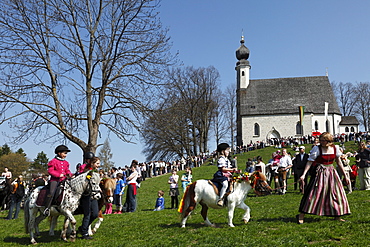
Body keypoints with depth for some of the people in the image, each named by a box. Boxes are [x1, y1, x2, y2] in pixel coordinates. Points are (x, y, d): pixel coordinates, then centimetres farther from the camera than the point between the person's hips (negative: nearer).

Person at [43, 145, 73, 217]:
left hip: (63, 180, 6)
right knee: (51, 192, -24)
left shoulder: (66, 163, 18)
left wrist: (70, 174, 1)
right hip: (54, 180, -6)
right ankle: (47, 208, -23)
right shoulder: (53, 161, -2)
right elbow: (50, 171, -7)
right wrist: (59, 175, -16)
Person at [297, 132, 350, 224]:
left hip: (331, 173, 5)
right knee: (313, 193, -9)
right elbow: (310, 162, -11)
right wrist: (304, 174, -20)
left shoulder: (335, 148, 2)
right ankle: (301, 215, -6)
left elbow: (339, 162, 13)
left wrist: (345, 176, 15)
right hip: (320, 173, -5)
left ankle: (337, 216, 24)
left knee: (336, 193, 7)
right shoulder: (317, 149, -9)